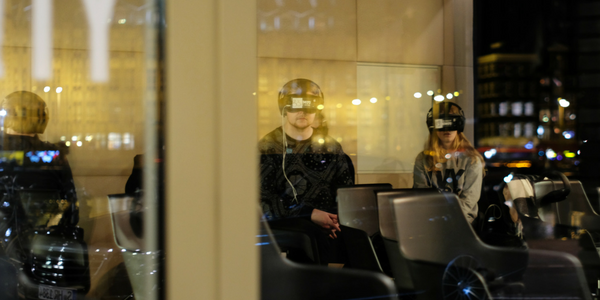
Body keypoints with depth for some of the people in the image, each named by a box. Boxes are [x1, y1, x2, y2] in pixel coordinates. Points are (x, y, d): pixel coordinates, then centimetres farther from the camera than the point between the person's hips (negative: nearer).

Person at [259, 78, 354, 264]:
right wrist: (310, 214, -14)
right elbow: (264, 199, -3)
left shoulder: (331, 147, 18)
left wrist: (338, 219, -7)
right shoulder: (268, 147, 6)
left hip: (326, 221, 3)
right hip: (284, 223, -3)